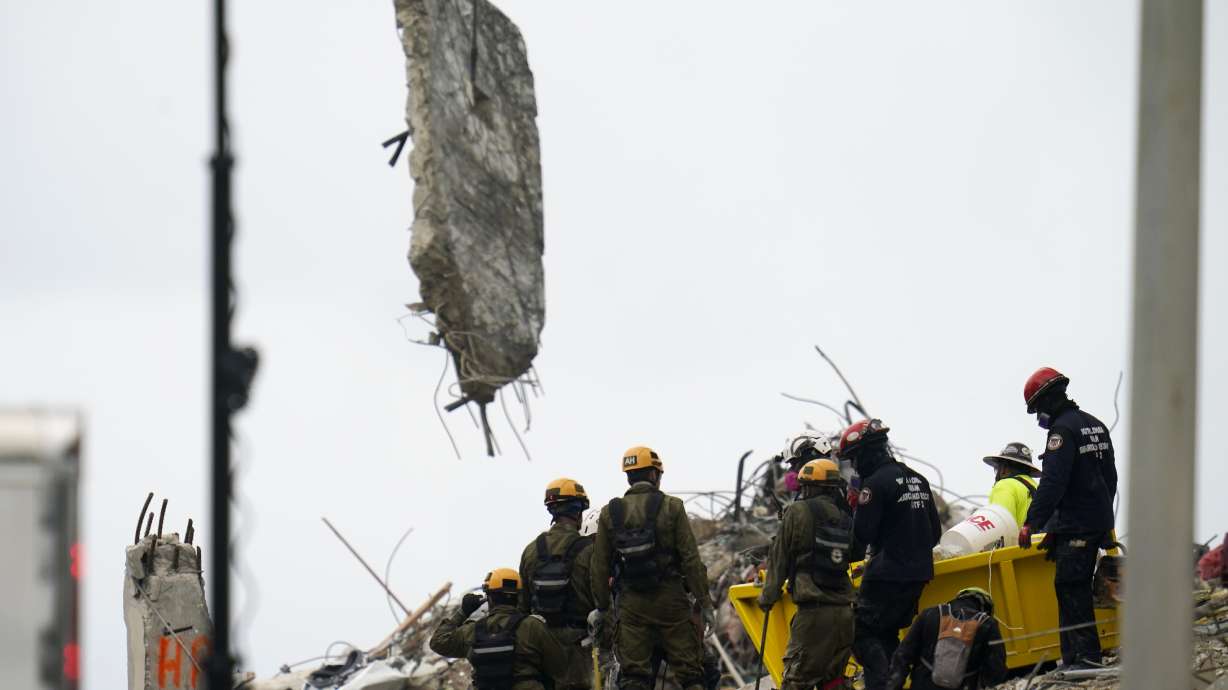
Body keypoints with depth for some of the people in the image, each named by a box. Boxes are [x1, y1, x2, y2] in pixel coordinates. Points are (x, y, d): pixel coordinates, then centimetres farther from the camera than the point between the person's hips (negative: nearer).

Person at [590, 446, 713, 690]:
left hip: (630, 603, 2)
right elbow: (691, 559, -6)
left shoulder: (610, 513, 4)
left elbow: (600, 566, 5)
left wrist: (601, 606, 14)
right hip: (671, 599, -2)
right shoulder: (671, 507, -3)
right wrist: (705, 603, -2)